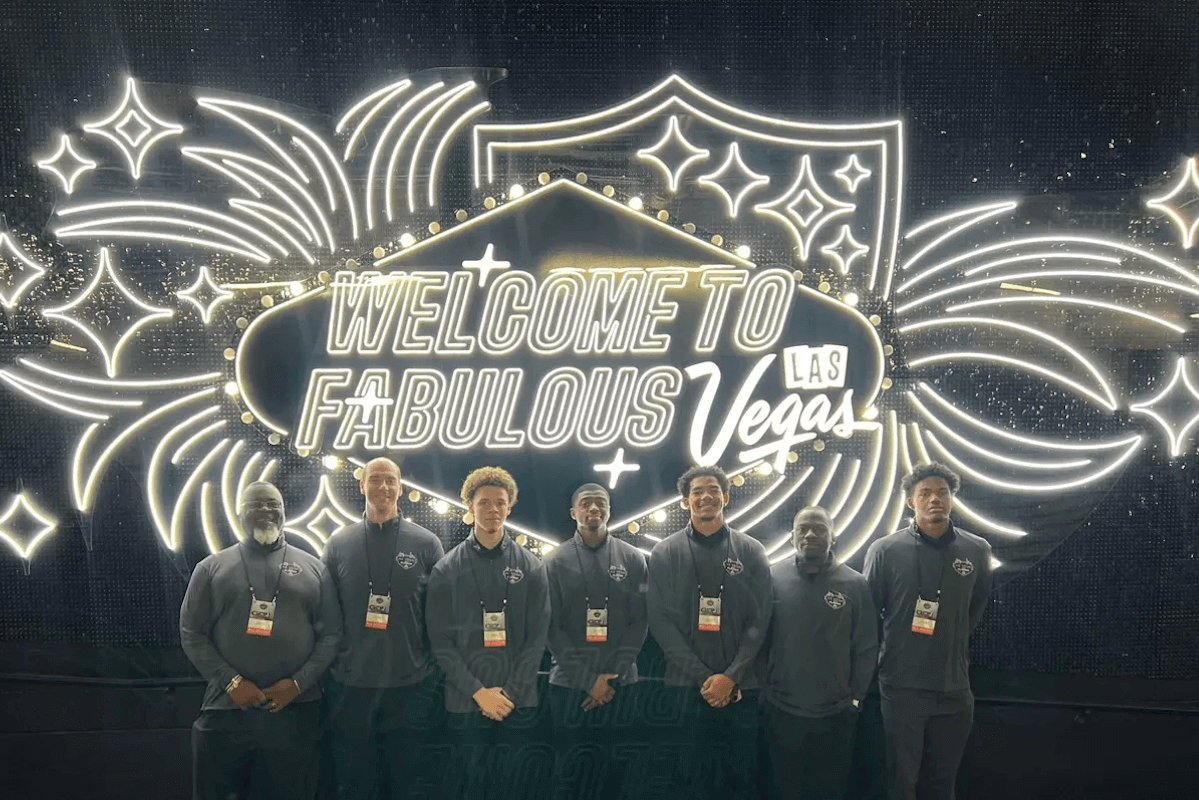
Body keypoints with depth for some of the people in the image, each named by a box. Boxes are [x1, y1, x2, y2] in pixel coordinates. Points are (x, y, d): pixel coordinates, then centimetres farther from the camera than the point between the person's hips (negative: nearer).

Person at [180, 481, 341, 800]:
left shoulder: (314, 569, 8)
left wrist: (298, 683, -7)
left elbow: (331, 634, 5)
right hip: (226, 709, 0)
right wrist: (231, 681, -8)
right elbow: (191, 633, 3)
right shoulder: (212, 568, 6)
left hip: (294, 710, 1)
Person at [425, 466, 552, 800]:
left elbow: (537, 639, 1)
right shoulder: (447, 570, 1)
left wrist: (509, 692, -8)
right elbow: (441, 641, -2)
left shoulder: (531, 568, 4)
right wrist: (478, 691, -10)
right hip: (465, 702, 0)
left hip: (519, 702, 1)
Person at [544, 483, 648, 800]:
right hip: (569, 684, -1)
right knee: (572, 769, 5)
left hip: (620, 685, 1)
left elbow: (640, 621, 1)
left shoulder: (633, 559, 4)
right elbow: (551, 627, -3)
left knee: (614, 768, 5)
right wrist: (589, 679, -9)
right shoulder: (556, 562, 1)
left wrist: (612, 678, -7)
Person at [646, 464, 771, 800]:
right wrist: (703, 677, -9)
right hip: (684, 687, 0)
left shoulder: (751, 552, 6)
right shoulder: (665, 554, 4)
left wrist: (730, 677, -10)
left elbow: (760, 621, 1)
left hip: (741, 688, 1)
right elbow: (660, 621, -1)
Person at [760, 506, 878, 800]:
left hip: (836, 715, 0)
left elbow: (866, 648, 0)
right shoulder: (772, 578, -3)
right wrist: (764, 689, 1)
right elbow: (759, 638, 1)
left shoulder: (855, 584, -4)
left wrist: (855, 696, 0)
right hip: (781, 712, 0)